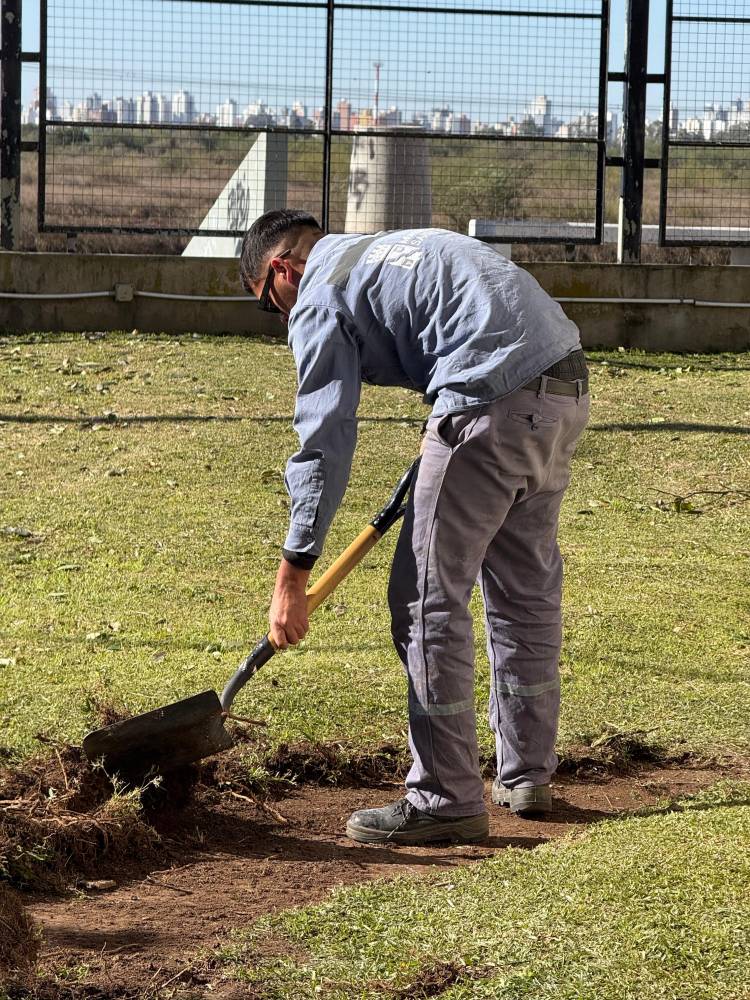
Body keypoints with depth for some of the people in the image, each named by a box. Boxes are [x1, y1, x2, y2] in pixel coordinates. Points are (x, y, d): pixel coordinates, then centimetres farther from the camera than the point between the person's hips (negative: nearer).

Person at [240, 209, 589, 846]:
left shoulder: (321, 298, 3)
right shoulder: (397, 246, 28)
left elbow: (325, 442, -4)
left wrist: (293, 576, -2)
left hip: (495, 407, -9)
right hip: (568, 387, 9)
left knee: (429, 598, -1)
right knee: (526, 588, 21)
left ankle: (447, 799, 2)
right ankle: (527, 776, 30)